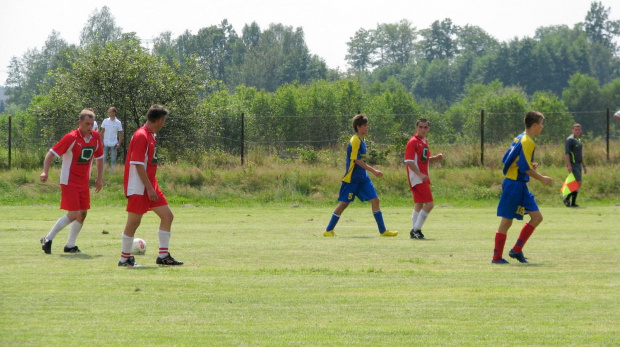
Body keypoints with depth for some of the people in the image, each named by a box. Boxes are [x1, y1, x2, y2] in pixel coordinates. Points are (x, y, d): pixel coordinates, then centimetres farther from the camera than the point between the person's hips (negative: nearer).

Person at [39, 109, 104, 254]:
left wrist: (99, 178, 10)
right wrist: (45, 172, -26)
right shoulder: (71, 138, -17)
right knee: (73, 214, -11)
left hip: (84, 182, 6)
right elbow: (51, 153, -15)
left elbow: (99, 157, 16)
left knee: (82, 213, 5)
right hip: (69, 181, -6)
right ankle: (48, 239, 2)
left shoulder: (95, 137, 1)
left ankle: (70, 245, 17)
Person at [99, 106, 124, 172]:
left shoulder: (118, 123, -4)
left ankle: (112, 170, 13)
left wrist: (119, 143, -10)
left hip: (113, 144, -1)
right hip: (105, 144, 1)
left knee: (113, 159, 4)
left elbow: (120, 134, 0)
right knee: (103, 158, 4)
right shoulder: (105, 121, 1)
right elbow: (102, 132, 7)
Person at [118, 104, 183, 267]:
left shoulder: (150, 136, 13)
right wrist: (149, 188, -20)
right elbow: (138, 165, -20)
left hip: (150, 186, 10)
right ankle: (124, 258, 8)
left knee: (167, 216, 5)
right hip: (138, 188, -10)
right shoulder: (141, 136, -16)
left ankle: (163, 256, 9)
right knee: (134, 221, -3)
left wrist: (152, 187, 19)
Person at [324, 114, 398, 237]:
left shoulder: (361, 141, 12)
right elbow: (357, 160, -22)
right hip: (351, 179, -8)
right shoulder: (355, 141, -16)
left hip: (363, 178, 8)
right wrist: (373, 171, -24)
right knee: (343, 204, -1)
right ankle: (328, 230, 11)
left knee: (375, 200, -2)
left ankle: (383, 231, -2)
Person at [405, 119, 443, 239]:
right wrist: (420, 174, -26)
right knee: (429, 204, -14)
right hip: (417, 178, -9)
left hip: (423, 178, 9)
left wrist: (436, 158, 6)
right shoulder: (413, 142, -12)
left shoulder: (424, 142, 16)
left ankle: (415, 230, 17)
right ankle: (416, 229, -10)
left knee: (419, 205, 12)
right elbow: (409, 161, -18)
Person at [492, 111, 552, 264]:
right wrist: (542, 178, -10)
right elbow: (525, 168, -21)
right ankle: (497, 257, 5)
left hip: (521, 186, 10)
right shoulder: (527, 142, -16)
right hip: (514, 185, -10)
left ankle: (517, 250, 10)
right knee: (506, 221, -2)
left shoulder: (519, 138, 13)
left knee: (537, 217, 7)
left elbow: (506, 159, 17)